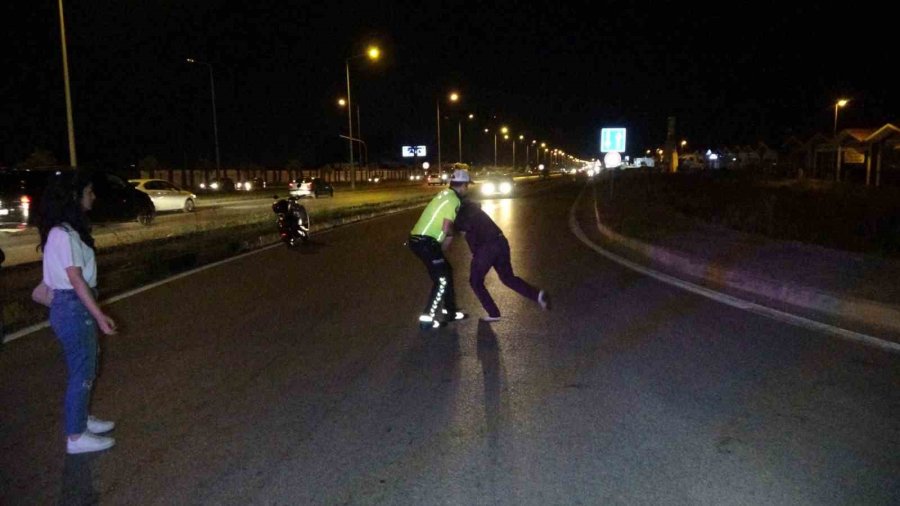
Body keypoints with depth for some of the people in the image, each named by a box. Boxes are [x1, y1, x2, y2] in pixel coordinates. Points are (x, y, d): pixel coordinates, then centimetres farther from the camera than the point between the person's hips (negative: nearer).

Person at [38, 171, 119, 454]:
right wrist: (100, 315, -20)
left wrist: (95, 313, 16)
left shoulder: (70, 230, 10)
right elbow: (75, 278, -21)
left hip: (77, 306, 9)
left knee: (85, 369, 20)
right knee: (82, 373, 1)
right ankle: (76, 436, 13)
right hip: (73, 307, -9)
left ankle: (81, 419, 35)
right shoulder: (62, 234, -20)